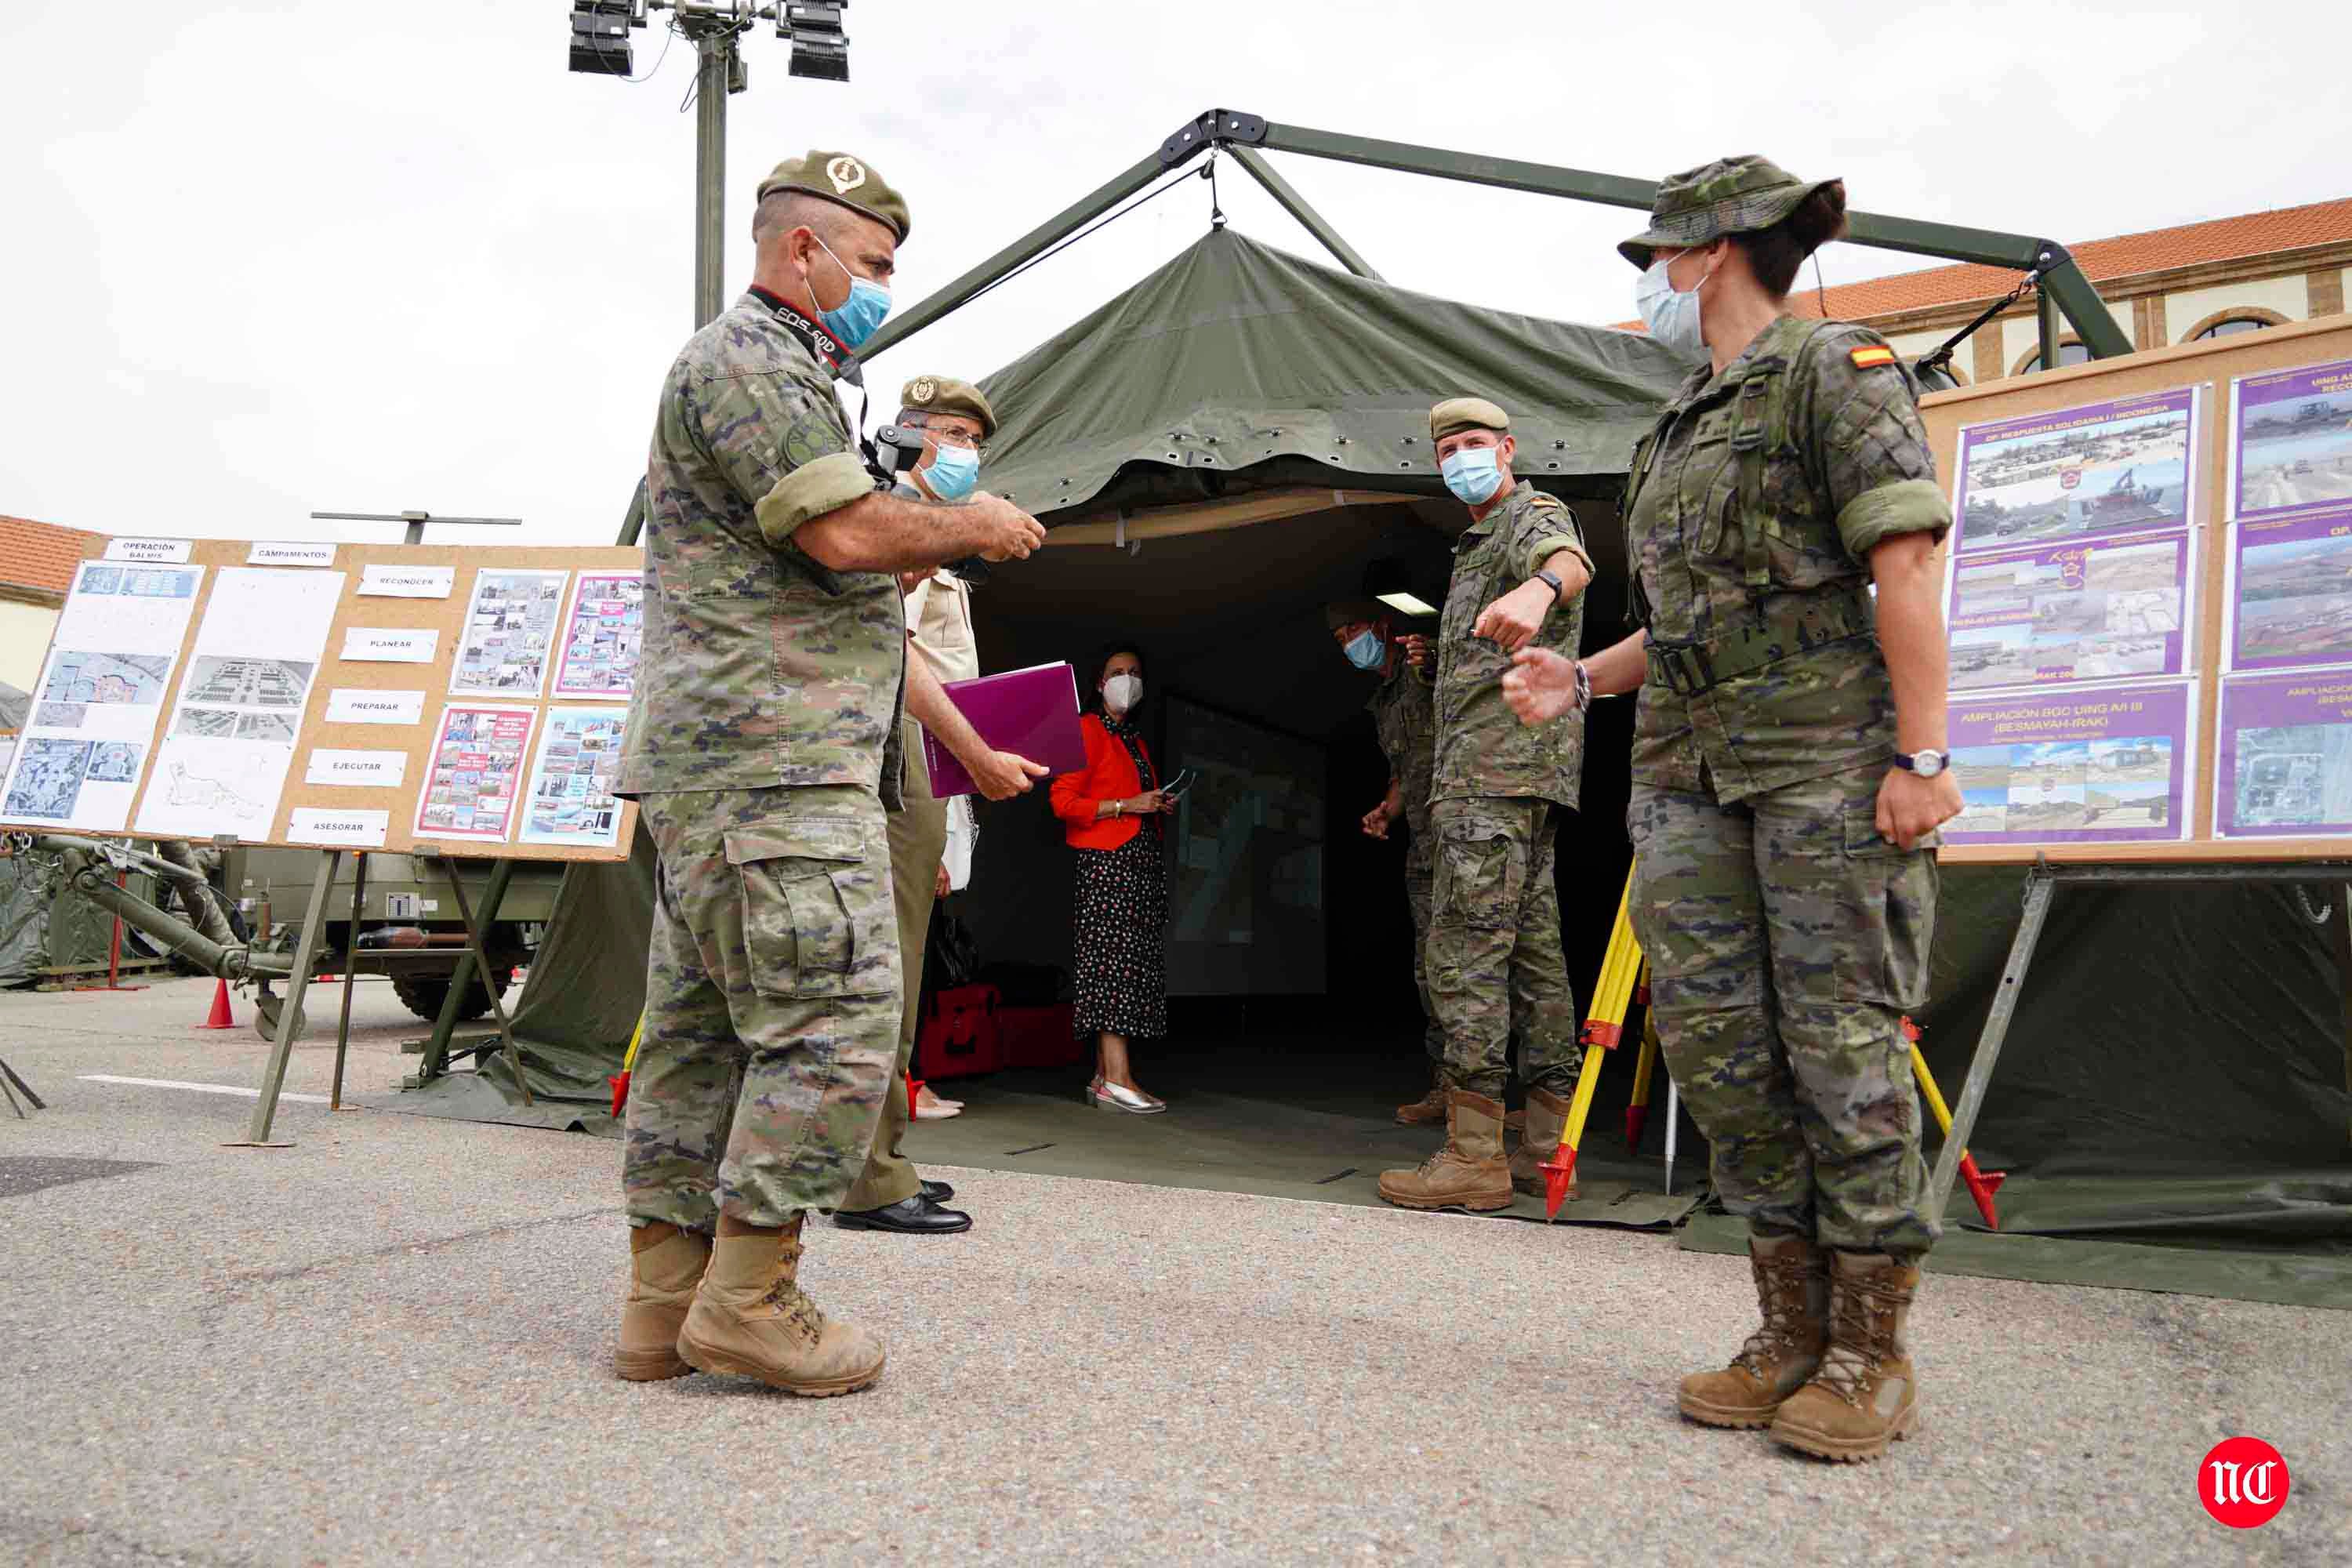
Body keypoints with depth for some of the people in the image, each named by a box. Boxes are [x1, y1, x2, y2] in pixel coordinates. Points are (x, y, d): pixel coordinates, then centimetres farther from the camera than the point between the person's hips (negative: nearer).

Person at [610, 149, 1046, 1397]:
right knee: (836, 1020, -10)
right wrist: (966, 527, -1)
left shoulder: (776, 367, 28)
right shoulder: (750, 359, -6)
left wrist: (925, 543, 19)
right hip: (772, 759, -11)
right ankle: (748, 1300, -3)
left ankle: (665, 1307, 15)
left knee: (702, 1029, 9)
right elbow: (849, 532, -17)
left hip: (709, 767, 11)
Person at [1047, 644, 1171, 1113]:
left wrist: (1160, 806, 13)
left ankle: (1103, 1077, 5)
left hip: (1143, 859, 9)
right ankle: (1118, 1078, -17)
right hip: (1106, 859, -9)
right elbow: (1064, 801, -10)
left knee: (1133, 964, 3)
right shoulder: (1087, 731, -1)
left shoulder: (1136, 739, 25)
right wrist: (1127, 805, -14)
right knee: (1115, 960, -14)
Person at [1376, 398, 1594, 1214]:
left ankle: (1473, 1153, -14)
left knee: (1465, 944, -14)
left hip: (1504, 761, -10)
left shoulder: (1534, 513, -3)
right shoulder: (1475, 544, 26)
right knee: (1533, 944, 8)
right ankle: (1546, 1146, 12)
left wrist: (1541, 586, -51)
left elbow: (1571, 560, -31)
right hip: (1497, 770, 10)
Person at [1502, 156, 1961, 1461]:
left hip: (1824, 755, -7)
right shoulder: (1678, 426, 22)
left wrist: (1922, 751, -18)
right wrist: (1583, 677, 12)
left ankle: (1871, 1350, 7)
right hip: (1690, 769, 8)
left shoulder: (1834, 368, 0)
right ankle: (1792, 1329, 15)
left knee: (1843, 1043, -5)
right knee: (1713, 1039, 4)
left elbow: (1904, 565, -10)